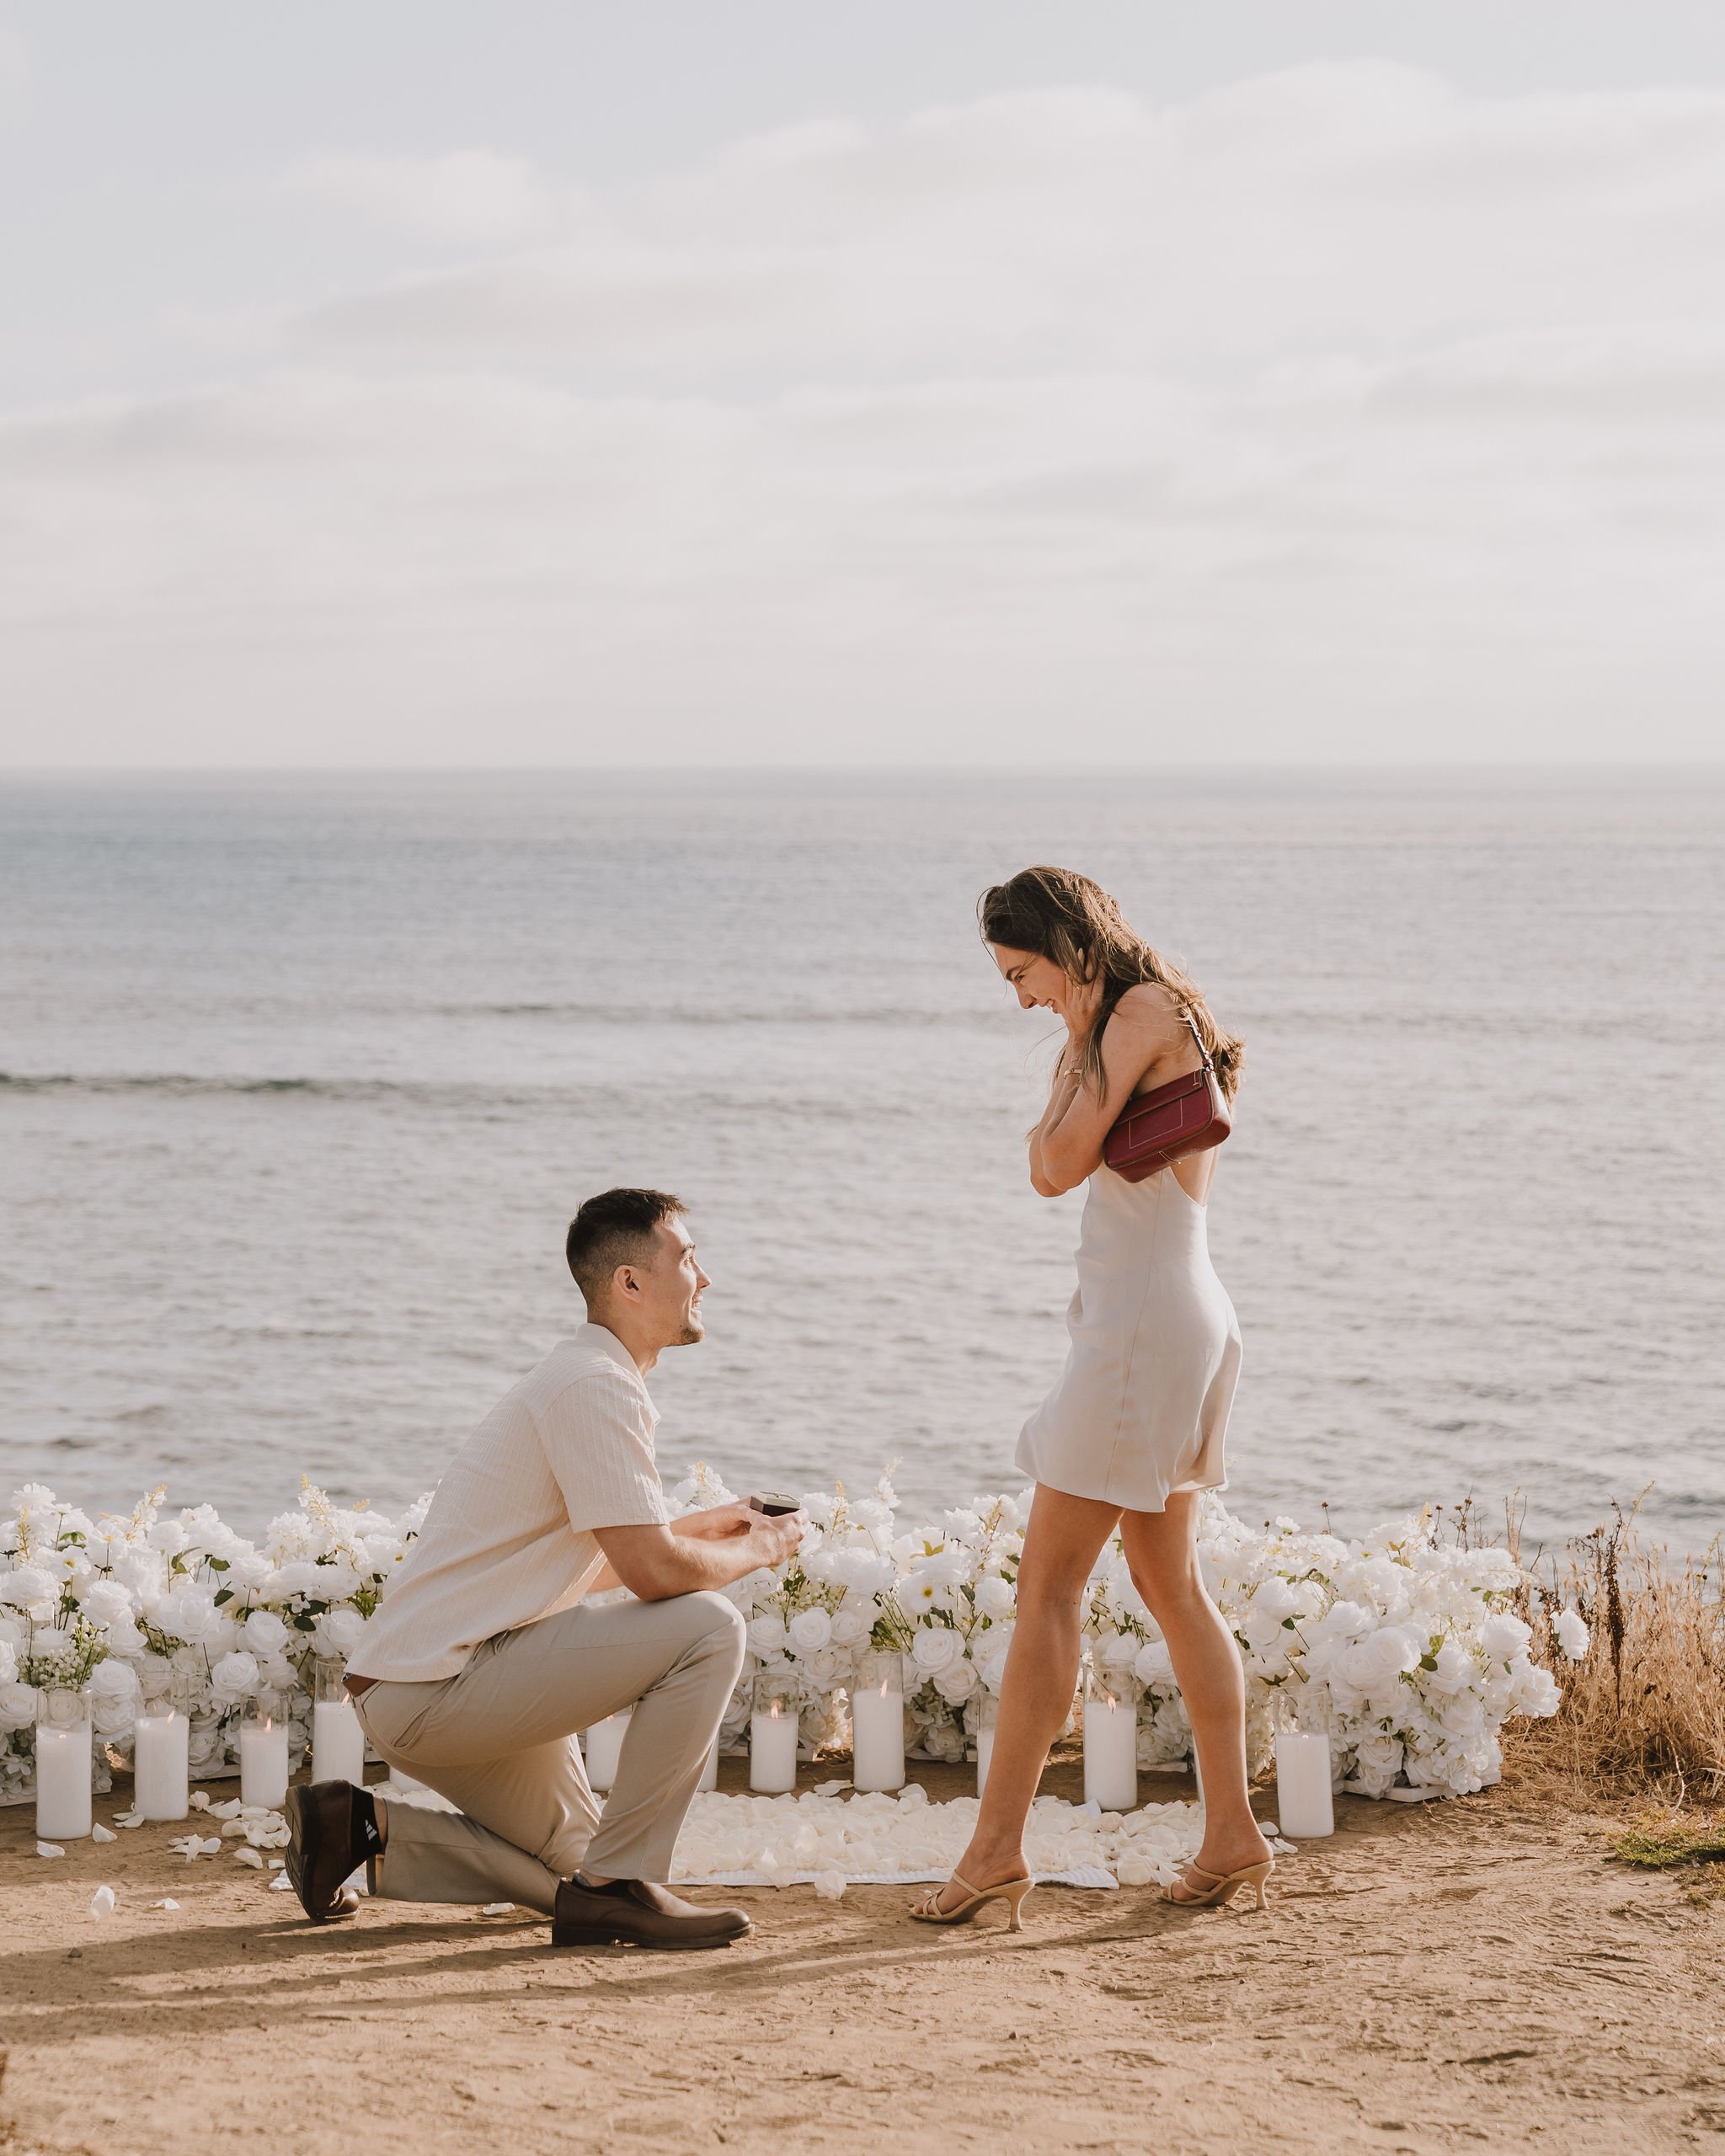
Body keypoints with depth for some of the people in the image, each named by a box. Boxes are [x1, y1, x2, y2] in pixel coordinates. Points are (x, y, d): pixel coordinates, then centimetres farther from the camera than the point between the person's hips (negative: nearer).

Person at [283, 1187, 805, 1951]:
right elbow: (653, 1572, -22)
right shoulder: (594, 1387, -16)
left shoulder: (584, 1377, 16)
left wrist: (691, 1529, 15)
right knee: (707, 1629, -18)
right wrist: (759, 1550, -4)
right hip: (435, 1688, -11)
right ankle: (616, 1884, -13)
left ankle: (363, 1827, 15)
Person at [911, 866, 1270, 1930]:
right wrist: (1079, 1043, 2)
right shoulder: (1159, 1018, 17)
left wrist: (1080, 1042, -5)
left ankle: (1000, 1843, -6)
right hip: (1187, 1318, 10)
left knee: (1049, 1580, -8)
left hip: (1144, 1318, -10)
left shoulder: (1142, 1012, -12)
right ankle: (1233, 1833, 15)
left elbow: (1065, 1160, -16)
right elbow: (1047, 1168, 14)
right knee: (1171, 1583, 13)